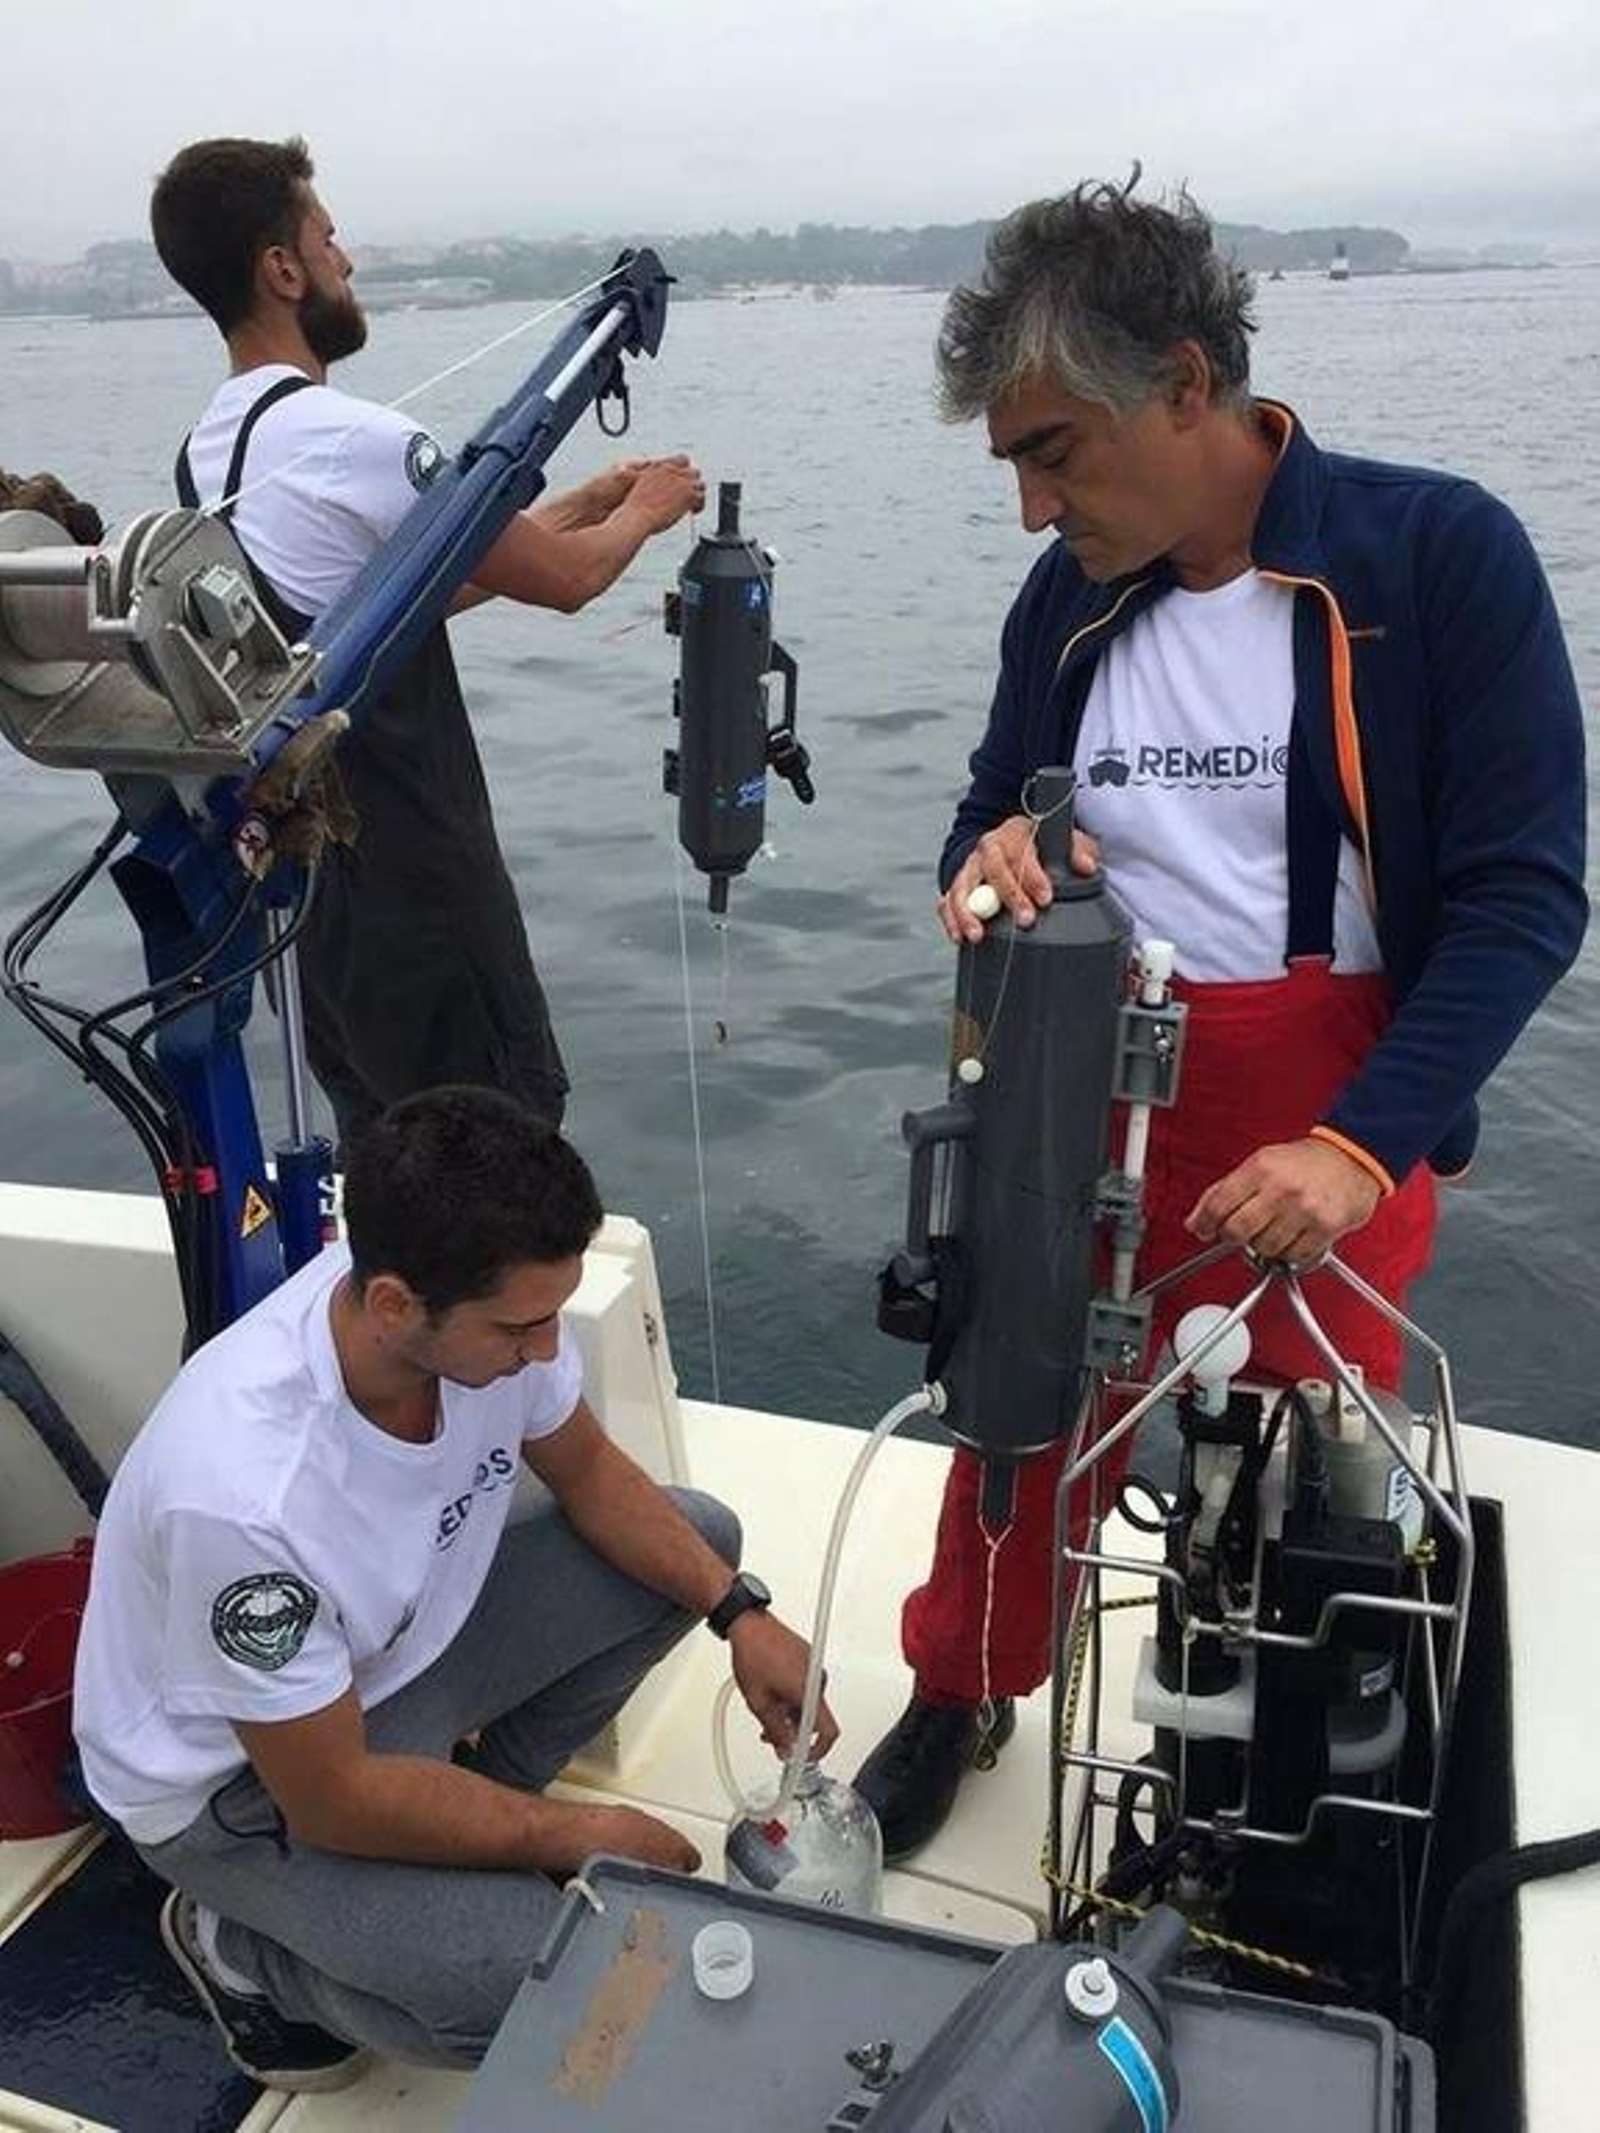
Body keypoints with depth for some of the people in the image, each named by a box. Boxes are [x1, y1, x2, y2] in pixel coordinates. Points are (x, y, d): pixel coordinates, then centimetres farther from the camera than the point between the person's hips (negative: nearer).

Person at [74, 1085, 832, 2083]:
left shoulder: (483, 1301, -23)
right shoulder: (246, 1495, -40)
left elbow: (587, 1472, -1)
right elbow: (332, 1800, -26)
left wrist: (741, 1614, -12)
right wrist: (577, 1835, -15)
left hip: (407, 1636, 7)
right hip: (243, 1781, -6)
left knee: (700, 1535, 0)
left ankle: (468, 1796, 12)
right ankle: (242, 1944, 4)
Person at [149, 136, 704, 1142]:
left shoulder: (207, 450, 9)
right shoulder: (356, 442, -19)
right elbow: (566, 579, -12)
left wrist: (582, 503, 18)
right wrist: (642, 512, 10)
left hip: (300, 852, 9)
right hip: (412, 871, -9)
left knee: (378, 1133, 19)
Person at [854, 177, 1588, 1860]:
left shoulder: (1439, 555, -11)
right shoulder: (1068, 603, 3)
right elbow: (994, 822, 13)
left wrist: (1361, 1145, -22)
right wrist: (991, 861, -13)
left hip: (1337, 1122, -3)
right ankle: (959, 1694, 40)